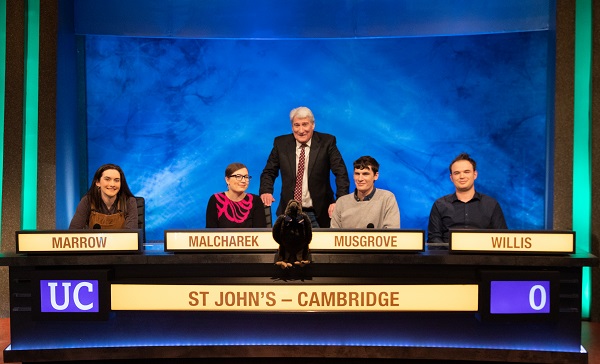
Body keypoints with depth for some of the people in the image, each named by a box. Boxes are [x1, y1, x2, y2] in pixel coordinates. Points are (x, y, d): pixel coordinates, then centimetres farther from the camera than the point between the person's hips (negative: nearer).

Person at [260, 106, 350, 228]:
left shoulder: (327, 142, -4)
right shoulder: (281, 143, 2)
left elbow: (341, 173, -7)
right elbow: (269, 172, 8)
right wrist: (266, 191, -12)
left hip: (319, 214, -1)